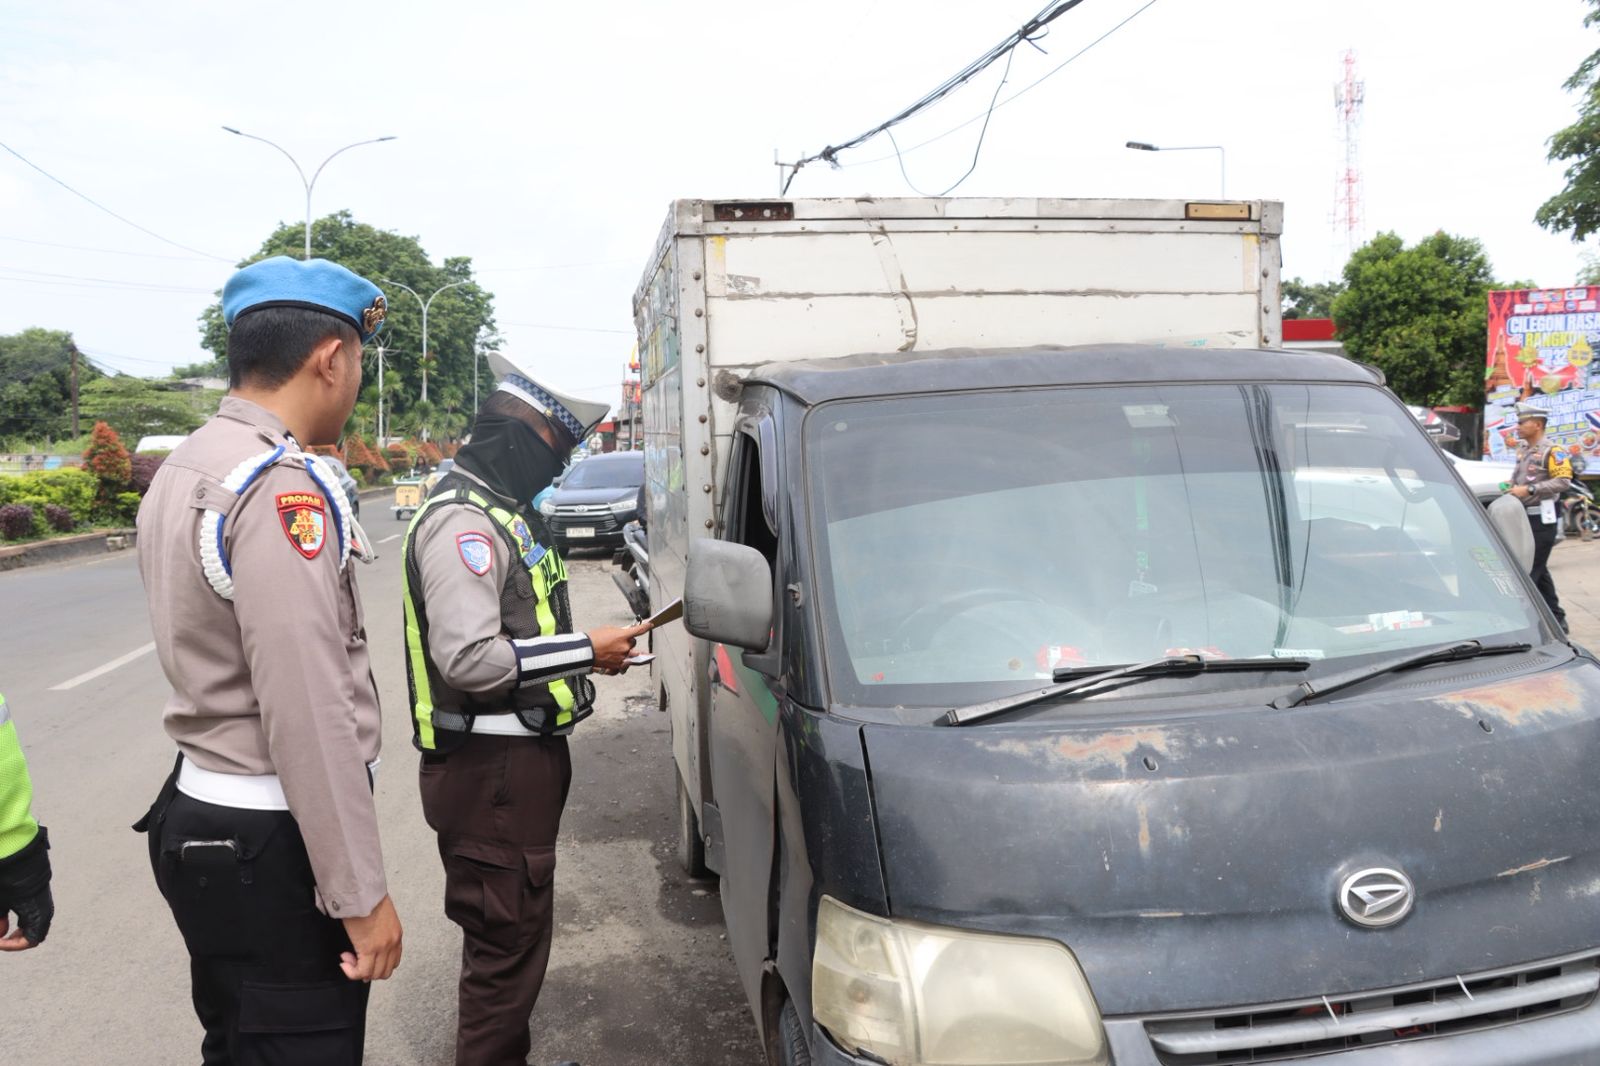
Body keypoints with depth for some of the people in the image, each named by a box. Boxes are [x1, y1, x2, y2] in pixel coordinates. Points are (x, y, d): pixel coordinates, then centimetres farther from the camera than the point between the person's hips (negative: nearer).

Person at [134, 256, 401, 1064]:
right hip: (270, 844, -9)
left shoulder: (183, 468, 9)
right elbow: (308, 712, -25)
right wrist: (360, 892, -20)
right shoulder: (281, 488, -22)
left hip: (200, 812, 9)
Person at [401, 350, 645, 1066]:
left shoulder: (500, 510, 14)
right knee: (507, 945, 0)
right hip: (492, 770, -11)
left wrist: (586, 655, 10)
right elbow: (470, 659, -28)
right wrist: (585, 650, -20)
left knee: (512, 936, 22)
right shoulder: (461, 522, -20)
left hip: (519, 755, 11)